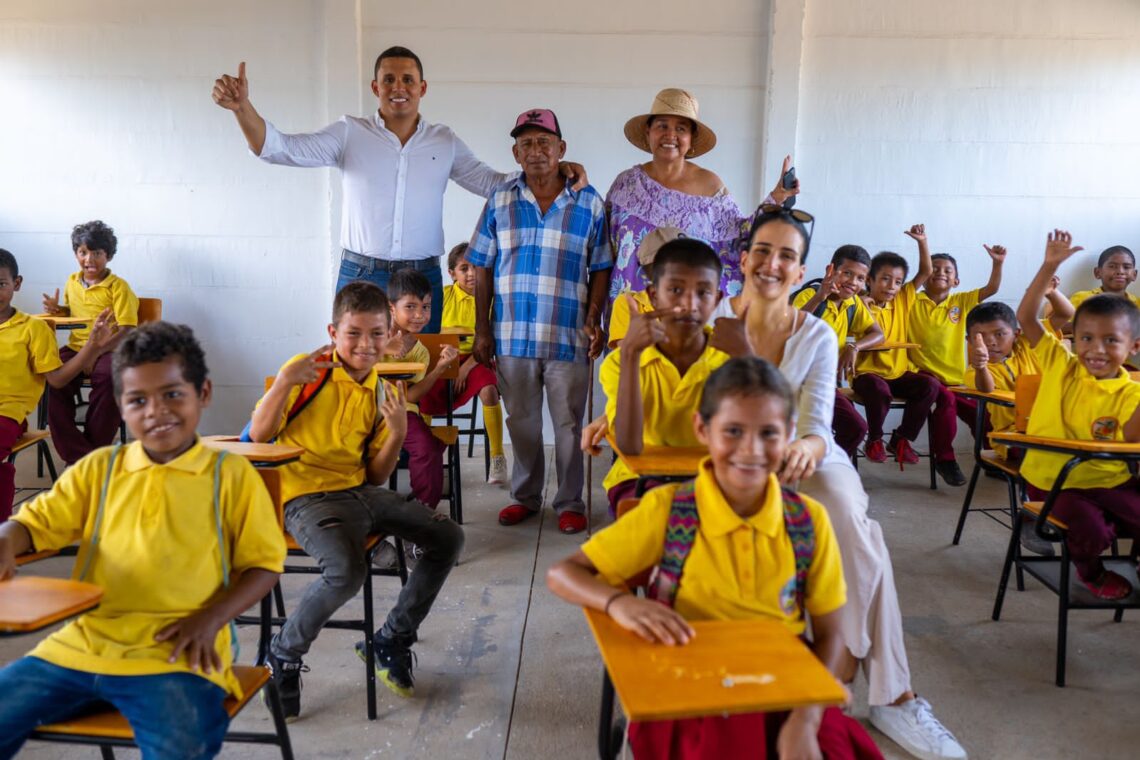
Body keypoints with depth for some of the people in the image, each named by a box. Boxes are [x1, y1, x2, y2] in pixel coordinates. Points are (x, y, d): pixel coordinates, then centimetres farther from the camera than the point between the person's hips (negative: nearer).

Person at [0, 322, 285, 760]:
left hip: (176, 657, -4)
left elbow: (264, 563, 3)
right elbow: (36, 522, 14)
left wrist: (211, 618, -12)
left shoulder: (232, 475, 2)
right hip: (80, 646, 5)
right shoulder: (97, 469, 13)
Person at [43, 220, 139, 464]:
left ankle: (95, 451, -19)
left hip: (109, 350, -5)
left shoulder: (119, 286, -3)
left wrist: (95, 353, -22)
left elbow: (127, 331, -11)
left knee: (109, 378, -37)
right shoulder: (72, 282, 14)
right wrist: (56, 310, 9)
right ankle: (78, 455, -25)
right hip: (75, 348, 5)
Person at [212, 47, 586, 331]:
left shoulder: (445, 142, 8)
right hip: (360, 275, -1)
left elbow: (490, 182, 12)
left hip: (423, 278, 2)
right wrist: (243, 107, -24)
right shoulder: (349, 133, 1)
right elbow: (279, 149, -5)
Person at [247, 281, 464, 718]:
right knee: (347, 570, -34)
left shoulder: (380, 393, 9)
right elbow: (259, 436, -11)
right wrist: (285, 380, -22)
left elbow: (375, 477, 9)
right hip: (307, 496, -6)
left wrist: (397, 433, -8)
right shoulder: (308, 371, -6)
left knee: (448, 538, -1)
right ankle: (283, 657, -3)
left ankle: (391, 640, 15)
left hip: (358, 491, 7)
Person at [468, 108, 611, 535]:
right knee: (521, 421, 14)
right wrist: (482, 329, 2)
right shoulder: (500, 201, 5)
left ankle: (570, 503, 21)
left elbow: (600, 269, 3)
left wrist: (594, 319, -10)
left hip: (568, 336, -2)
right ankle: (525, 496, 30)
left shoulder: (588, 203, 1)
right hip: (512, 335, 2)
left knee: (568, 424, 6)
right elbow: (483, 268, 5)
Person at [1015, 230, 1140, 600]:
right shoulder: (1060, 365, -4)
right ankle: (1090, 571, 13)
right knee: (1090, 530, -24)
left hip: (1108, 480, 2)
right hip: (1052, 480, -2)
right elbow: (1026, 317, -9)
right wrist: (1049, 266, -15)